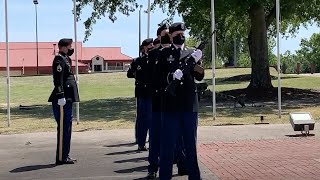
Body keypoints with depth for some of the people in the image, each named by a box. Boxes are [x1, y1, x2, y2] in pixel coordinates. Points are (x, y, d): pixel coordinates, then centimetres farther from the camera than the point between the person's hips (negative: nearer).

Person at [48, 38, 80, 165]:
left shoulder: (65, 59, 17)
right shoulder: (59, 60, -12)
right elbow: (58, 80, -21)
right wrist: (60, 96, -25)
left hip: (68, 99, 10)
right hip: (63, 100, -10)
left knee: (67, 127, 15)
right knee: (63, 128, -7)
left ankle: (64, 156, 23)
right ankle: (61, 158, -2)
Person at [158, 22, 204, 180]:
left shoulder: (192, 53, 10)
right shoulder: (164, 54, 2)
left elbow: (199, 77, 4)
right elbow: (159, 77, -3)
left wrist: (196, 61, -14)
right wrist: (171, 77, -23)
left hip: (190, 104, 3)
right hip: (171, 105, -3)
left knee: (191, 143, 10)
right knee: (168, 143, 1)